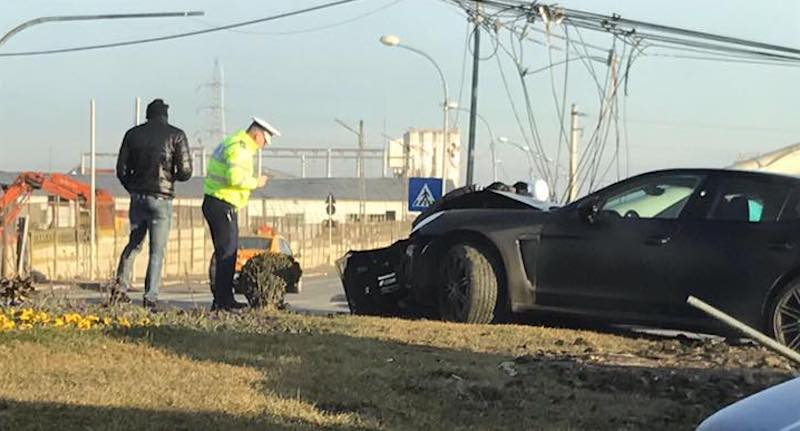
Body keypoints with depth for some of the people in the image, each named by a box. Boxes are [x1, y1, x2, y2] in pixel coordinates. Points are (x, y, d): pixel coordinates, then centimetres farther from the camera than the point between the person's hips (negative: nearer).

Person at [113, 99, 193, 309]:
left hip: (137, 197, 3)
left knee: (134, 243, 20)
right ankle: (150, 298, -4)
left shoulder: (133, 134, 5)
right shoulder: (176, 135, -4)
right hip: (161, 199, -3)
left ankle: (121, 287, 9)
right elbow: (185, 172, -8)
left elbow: (121, 170, 5)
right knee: (157, 251, 2)